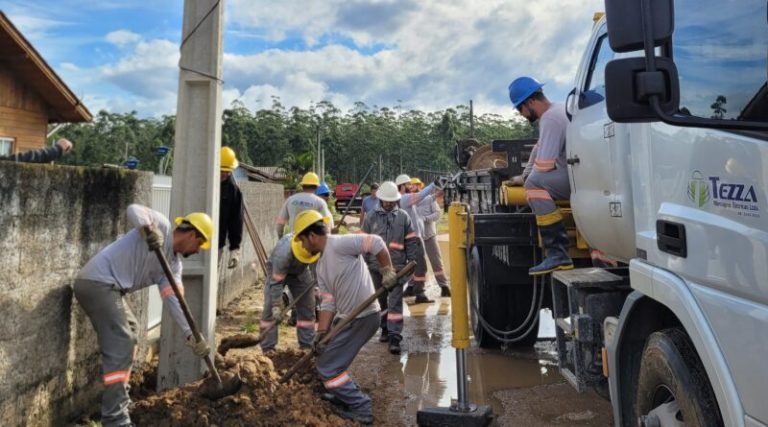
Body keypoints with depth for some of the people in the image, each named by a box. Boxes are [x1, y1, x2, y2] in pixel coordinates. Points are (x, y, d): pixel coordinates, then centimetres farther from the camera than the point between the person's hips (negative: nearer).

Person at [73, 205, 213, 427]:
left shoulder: (173, 263, 13)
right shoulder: (161, 225, -6)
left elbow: (174, 299, 4)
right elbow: (133, 209, -22)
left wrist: (190, 333, -6)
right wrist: (147, 228, -41)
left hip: (107, 287, 11)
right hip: (97, 282, -11)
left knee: (128, 331, 26)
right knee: (120, 346, -14)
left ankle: (119, 396, 38)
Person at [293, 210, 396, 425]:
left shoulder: (338, 244, -17)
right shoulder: (321, 266, 11)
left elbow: (375, 242, -20)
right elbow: (327, 302, 7)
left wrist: (387, 271, -19)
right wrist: (321, 333, -1)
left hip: (362, 317, -10)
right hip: (345, 317, 10)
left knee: (327, 368, -3)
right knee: (326, 358, 24)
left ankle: (361, 408, 9)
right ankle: (345, 396, 40)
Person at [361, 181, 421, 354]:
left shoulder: (403, 217, 2)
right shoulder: (371, 217, 4)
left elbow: (412, 242, 5)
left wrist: (412, 262, 1)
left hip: (397, 266, -2)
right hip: (376, 266, 2)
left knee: (395, 302, -6)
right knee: (381, 300, 14)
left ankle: (395, 337, -5)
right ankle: (385, 329, 32)